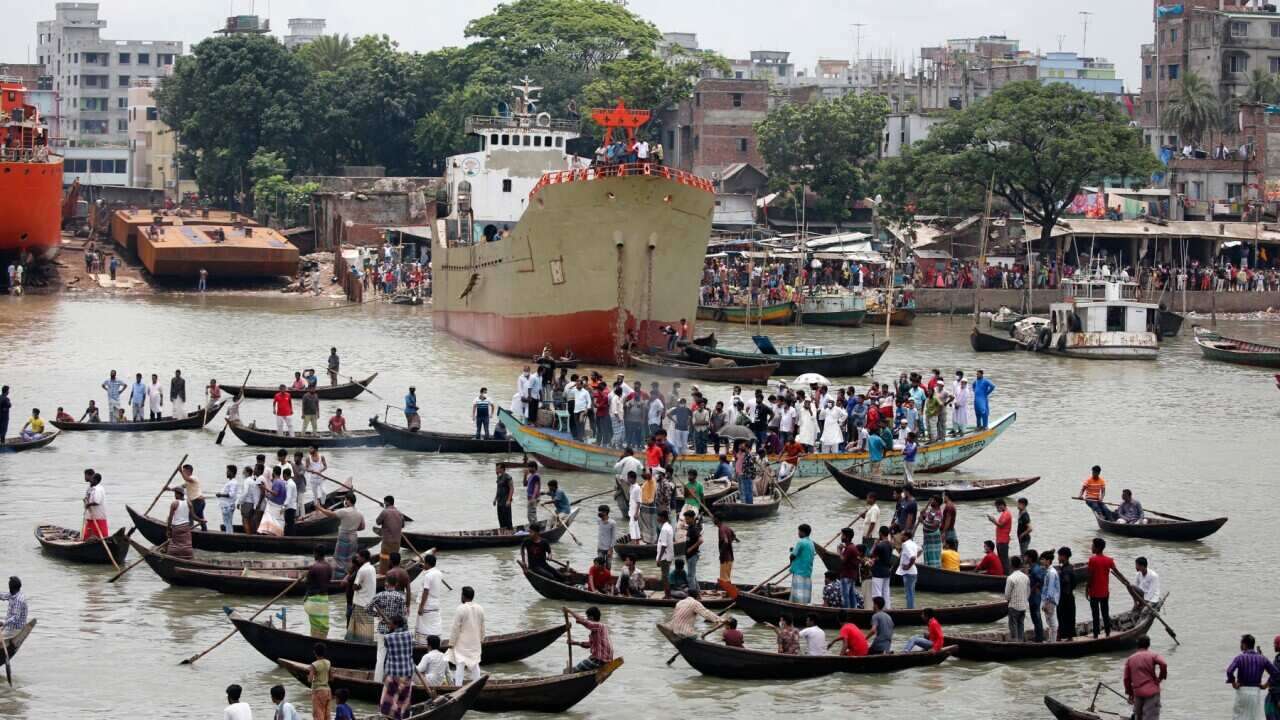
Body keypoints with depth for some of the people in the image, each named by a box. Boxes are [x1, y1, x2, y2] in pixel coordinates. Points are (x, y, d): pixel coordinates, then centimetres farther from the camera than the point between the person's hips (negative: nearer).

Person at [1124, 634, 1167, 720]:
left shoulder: (1130, 659, 12)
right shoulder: (1152, 655, 0)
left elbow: (1127, 678, 11)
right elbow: (1163, 664, -19)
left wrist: (1130, 694, 21)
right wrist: (1161, 677, -2)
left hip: (1137, 693, 4)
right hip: (1152, 692, -4)